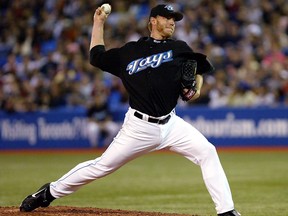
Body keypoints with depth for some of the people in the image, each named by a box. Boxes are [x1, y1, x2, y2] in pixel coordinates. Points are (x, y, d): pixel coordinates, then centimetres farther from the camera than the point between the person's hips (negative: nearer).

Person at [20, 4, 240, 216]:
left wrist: (196, 87, -9)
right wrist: (98, 23, 21)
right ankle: (50, 192, 16)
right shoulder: (129, 51, 7)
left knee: (207, 152, -15)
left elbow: (197, 70, 13)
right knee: (102, 165, -1)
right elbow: (97, 56, 19)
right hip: (139, 126, -2)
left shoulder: (179, 48, 10)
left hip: (171, 124, 2)